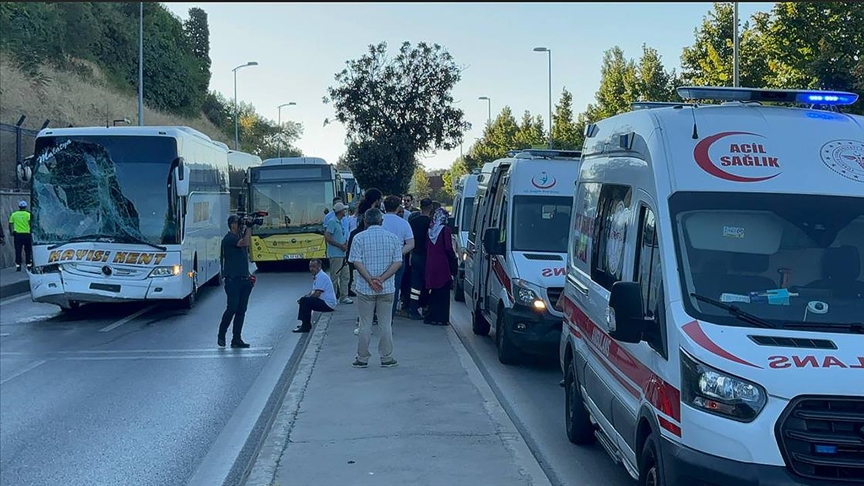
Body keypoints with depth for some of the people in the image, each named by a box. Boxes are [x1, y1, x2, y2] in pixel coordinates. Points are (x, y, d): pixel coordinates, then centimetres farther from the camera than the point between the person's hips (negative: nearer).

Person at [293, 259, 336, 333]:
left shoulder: (321, 276, -17)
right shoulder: (316, 276, 16)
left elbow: (317, 294, -22)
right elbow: (313, 292, 20)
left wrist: (304, 298, -9)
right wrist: (304, 297, 4)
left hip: (328, 304, -11)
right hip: (325, 302, 11)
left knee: (305, 301, -21)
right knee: (303, 300, 15)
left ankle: (305, 326, -15)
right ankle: (306, 324, 15)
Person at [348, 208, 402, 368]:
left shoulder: (359, 238, -5)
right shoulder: (393, 238, 1)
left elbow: (357, 262, -12)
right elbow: (398, 262, -5)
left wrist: (371, 280, -14)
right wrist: (382, 279, -11)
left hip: (365, 289, -1)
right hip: (387, 289, 2)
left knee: (365, 325, 7)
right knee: (386, 324, 9)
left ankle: (362, 358, 13)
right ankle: (387, 358, 13)